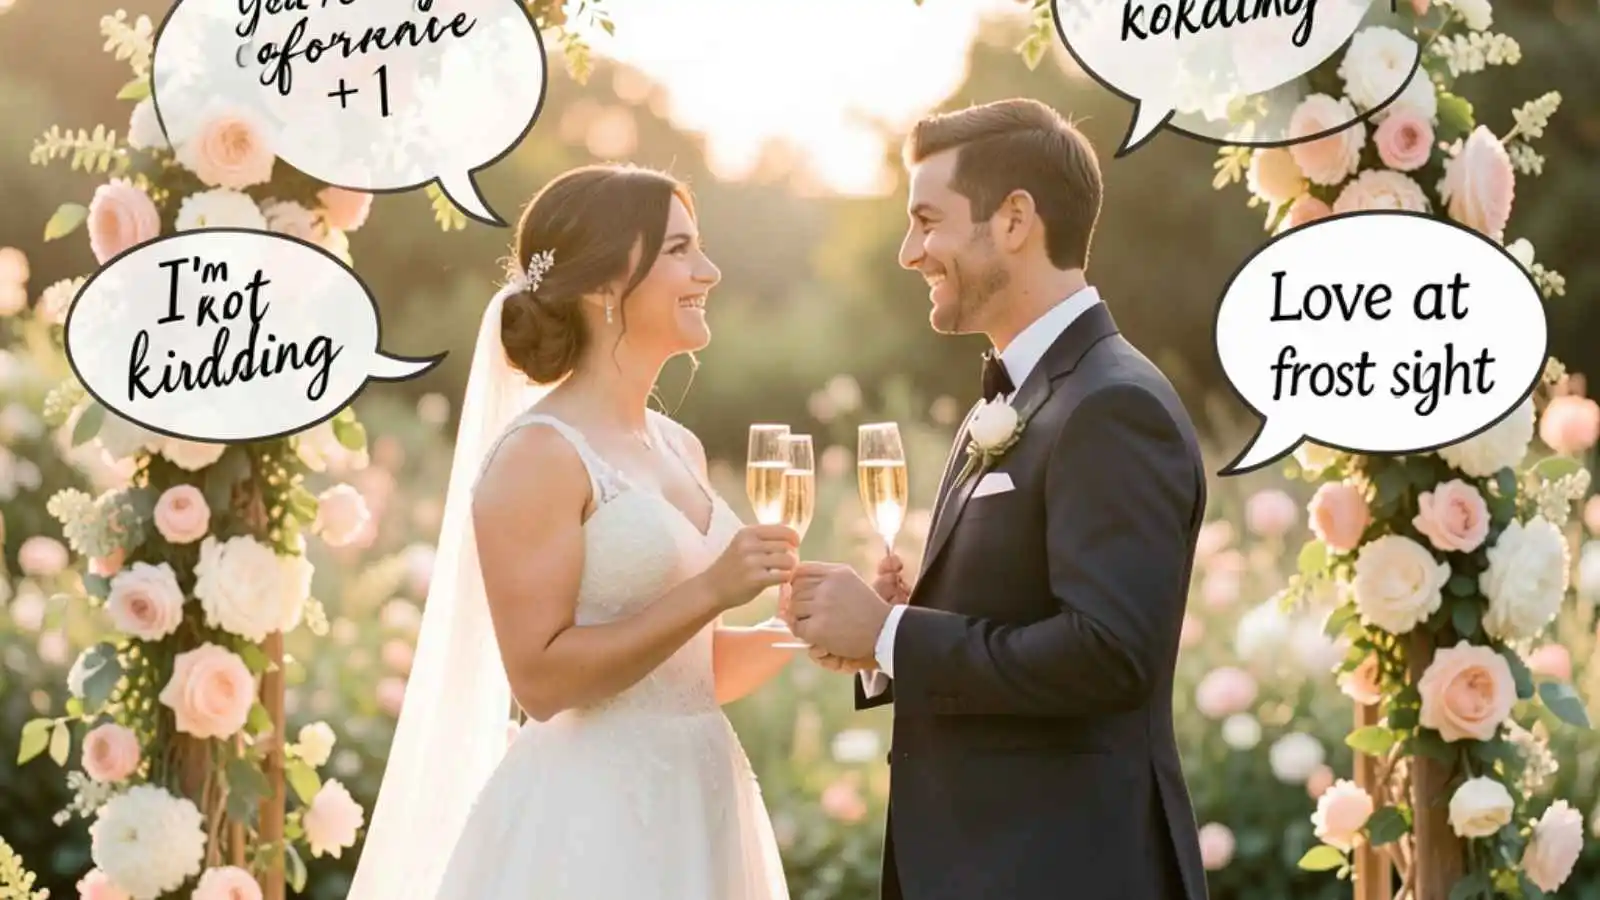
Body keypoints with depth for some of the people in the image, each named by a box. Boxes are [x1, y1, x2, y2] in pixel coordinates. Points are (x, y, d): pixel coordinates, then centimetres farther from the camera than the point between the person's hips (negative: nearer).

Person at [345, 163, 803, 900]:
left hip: (697, 809, 8)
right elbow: (540, 680, -17)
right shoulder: (539, 455, -12)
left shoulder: (678, 448, 12)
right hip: (587, 823, -8)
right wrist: (709, 593, -19)